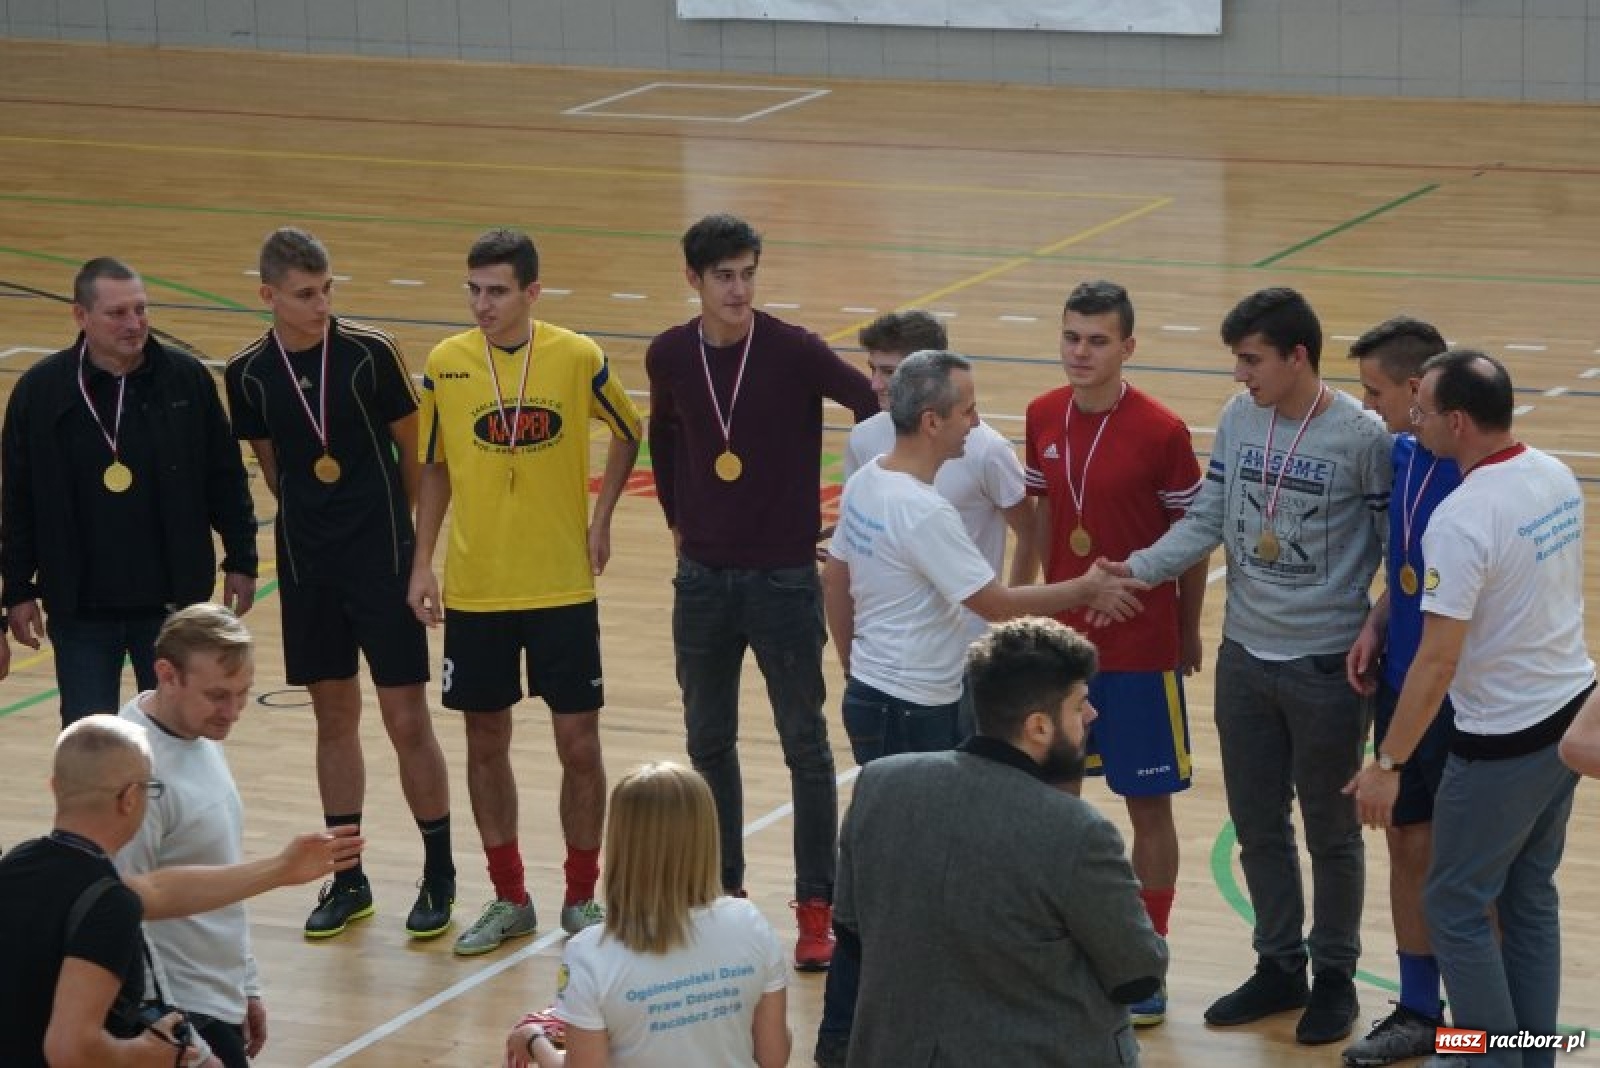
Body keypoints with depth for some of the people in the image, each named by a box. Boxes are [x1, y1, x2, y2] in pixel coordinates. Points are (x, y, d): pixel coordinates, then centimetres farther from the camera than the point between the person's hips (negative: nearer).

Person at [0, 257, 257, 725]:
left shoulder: (187, 379, -4)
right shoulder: (40, 389, -5)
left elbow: (226, 479, 4)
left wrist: (241, 561, 4)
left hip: (173, 603, 1)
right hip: (80, 612, -1)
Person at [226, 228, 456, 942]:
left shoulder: (370, 352, -10)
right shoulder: (249, 373, -2)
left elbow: (414, 451, -1)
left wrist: (420, 541, 4)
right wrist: (312, 522, 9)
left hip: (383, 560, -3)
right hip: (307, 567, 3)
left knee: (406, 719, -1)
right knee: (334, 718, 11)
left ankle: (439, 874, 12)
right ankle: (348, 879, 21)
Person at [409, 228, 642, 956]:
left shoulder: (577, 359, -7)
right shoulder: (445, 364, -2)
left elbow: (627, 433, 10)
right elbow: (435, 468, 8)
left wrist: (600, 518, -1)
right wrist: (422, 563, 2)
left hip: (562, 588, -2)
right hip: (474, 590, 2)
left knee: (579, 746, 1)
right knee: (486, 744, 9)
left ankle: (582, 898, 17)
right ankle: (508, 899, 22)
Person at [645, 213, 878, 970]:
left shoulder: (792, 351, -14)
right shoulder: (670, 356, 0)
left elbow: (873, 404, -12)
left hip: (785, 576, -4)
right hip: (703, 578, 4)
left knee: (805, 745, 3)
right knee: (708, 742, 12)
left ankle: (816, 909, 10)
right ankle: (723, 892, 25)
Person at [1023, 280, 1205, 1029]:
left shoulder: (1161, 432, -14)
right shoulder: (1043, 418, 0)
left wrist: (1187, 632, 1)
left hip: (1140, 649, -5)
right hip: (1061, 637, 5)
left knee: (1148, 805, 4)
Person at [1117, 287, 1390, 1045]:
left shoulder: (1359, 436, -16)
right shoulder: (1238, 419, -1)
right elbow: (1205, 522, 2)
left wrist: (1374, 634, -18)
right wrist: (1135, 571, -12)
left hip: (1326, 666, -5)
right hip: (1245, 657, 5)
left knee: (1330, 830, 10)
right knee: (1256, 825, 15)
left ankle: (1334, 975, 25)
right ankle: (1278, 966, 31)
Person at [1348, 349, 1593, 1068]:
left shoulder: (1461, 519, -25)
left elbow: (1437, 663, -24)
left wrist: (1387, 764, -16)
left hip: (1503, 740, -8)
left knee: (1457, 905, 7)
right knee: (1530, 895, 19)